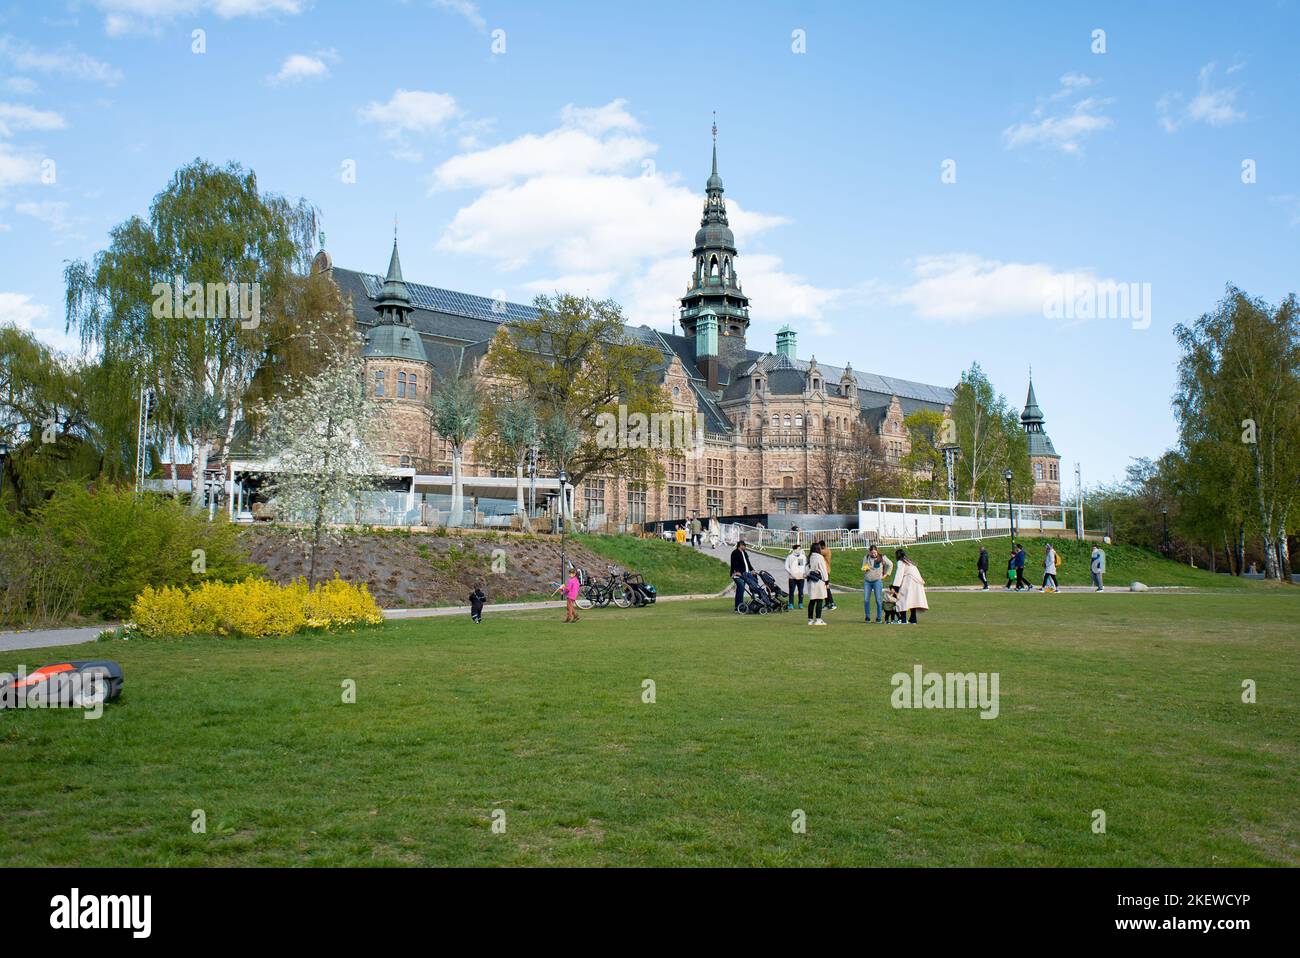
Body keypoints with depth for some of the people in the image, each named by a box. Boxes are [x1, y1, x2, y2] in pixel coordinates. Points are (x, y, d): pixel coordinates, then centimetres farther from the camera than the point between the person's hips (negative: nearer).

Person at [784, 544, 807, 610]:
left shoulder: (803, 557, 10)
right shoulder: (789, 557, 1)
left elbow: (806, 566, 18)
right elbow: (786, 567, 0)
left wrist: (806, 573, 3)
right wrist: (791, 573, -12)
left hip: (801, 577, 3)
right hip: (792, 577, -2)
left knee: (801, 591, 4)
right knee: (791, 591, -3)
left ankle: (800, 604, 13)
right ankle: (791, 604, 4)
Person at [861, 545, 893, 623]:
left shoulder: (882, 558, 1)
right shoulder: (866, 558, 8)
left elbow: (890, 564, 13)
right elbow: (863, 568, 13)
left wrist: (886, 574, 7)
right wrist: (865, 569, -11)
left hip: (877, 581, -3)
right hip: (867, 581, 3)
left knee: (878, 599, -7)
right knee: (866, 599, -2)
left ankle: (879, 617, -1)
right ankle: (867, 616, 8)